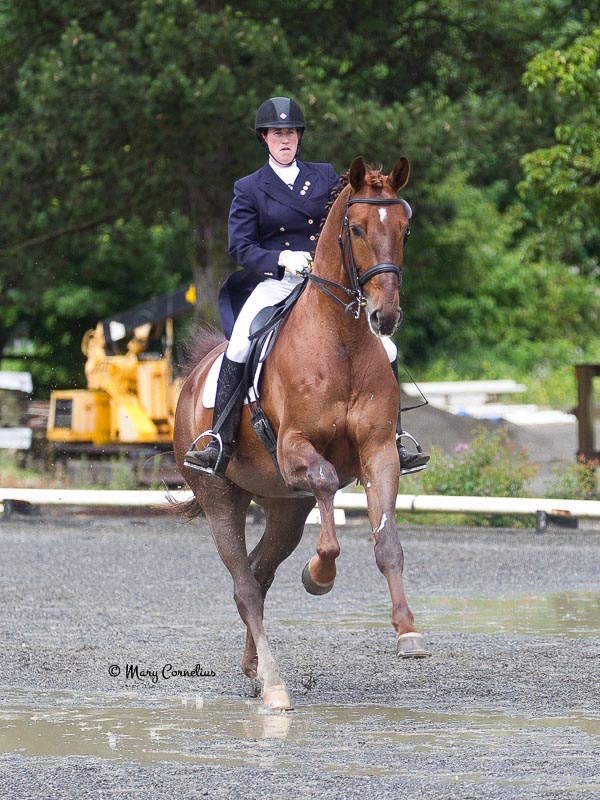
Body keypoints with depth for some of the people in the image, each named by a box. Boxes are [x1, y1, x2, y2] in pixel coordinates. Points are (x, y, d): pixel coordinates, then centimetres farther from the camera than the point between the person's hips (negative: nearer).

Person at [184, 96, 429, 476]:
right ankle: (220, 444, -25)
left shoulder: (326, 176, 12)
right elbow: (241, 247, -1)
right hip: (275, 284, -2)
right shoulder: (249, 188, 6)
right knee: (239, 348, -29)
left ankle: (394, 444, 5)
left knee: (386, 351, -9)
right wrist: (282, 258, -18)